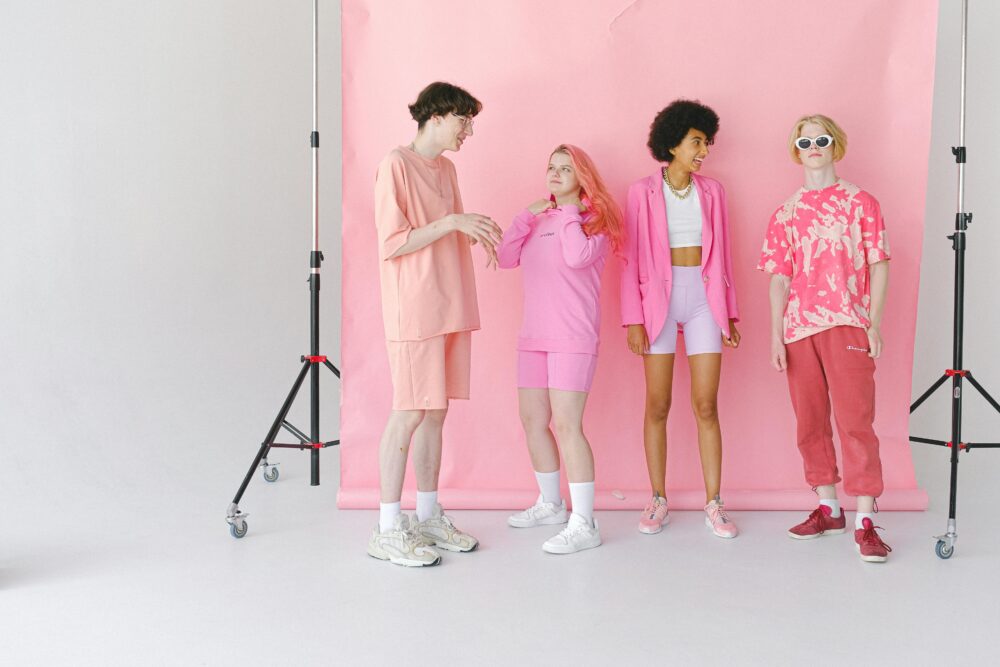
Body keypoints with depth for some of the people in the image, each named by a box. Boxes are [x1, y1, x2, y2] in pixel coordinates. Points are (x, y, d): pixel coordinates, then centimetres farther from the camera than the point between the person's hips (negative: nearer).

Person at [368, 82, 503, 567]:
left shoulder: (446, 168, 16)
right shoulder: (396, 164, -8)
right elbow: (392, 243, -14)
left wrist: (474, 233, 5)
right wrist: (451, 221, -17)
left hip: (451, 309, 8)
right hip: (414, 312, -8)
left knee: (436, 412, 11)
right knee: (409, 414, -5)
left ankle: (428, 517, 21)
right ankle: (387, 530, 5)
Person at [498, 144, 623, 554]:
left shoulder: (595, 218, -1)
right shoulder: (538, 220, 16)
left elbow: (578, 258, -20)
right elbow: (505, 259, 6)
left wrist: (568, 212, -9)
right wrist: (527, 216, -1)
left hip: (573, 338, -7)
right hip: (534, 335, 7)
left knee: (567, 425, -13)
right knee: (532, 420, 12)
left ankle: (584, 524, -8)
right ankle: (551, 505, 29)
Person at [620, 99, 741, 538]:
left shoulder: (712, 191, 9)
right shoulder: (642, 192, 0)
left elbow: (722, 256, 11)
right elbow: (631, 259, -2)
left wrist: (729, 313, 8)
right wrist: (633, 318, -7)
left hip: (704, 299, 2)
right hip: (659, 298, -2)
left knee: (706, 406, 1)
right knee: (657, 406, 2)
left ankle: (714, 504, 8)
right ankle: (658, 501, 12)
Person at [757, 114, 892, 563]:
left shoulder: (860, 202, 6)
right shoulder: (785, 214, 12)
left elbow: (878, 266, 3)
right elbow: (779, 278, 8)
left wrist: (874, 322, -7)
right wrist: (775, 336, 1)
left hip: (847, 324, -3)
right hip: (799, 327, 3)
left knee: (854, 418, -8)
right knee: (810, 421, 8)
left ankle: (865, 521, -5)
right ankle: (828, 508, 21)